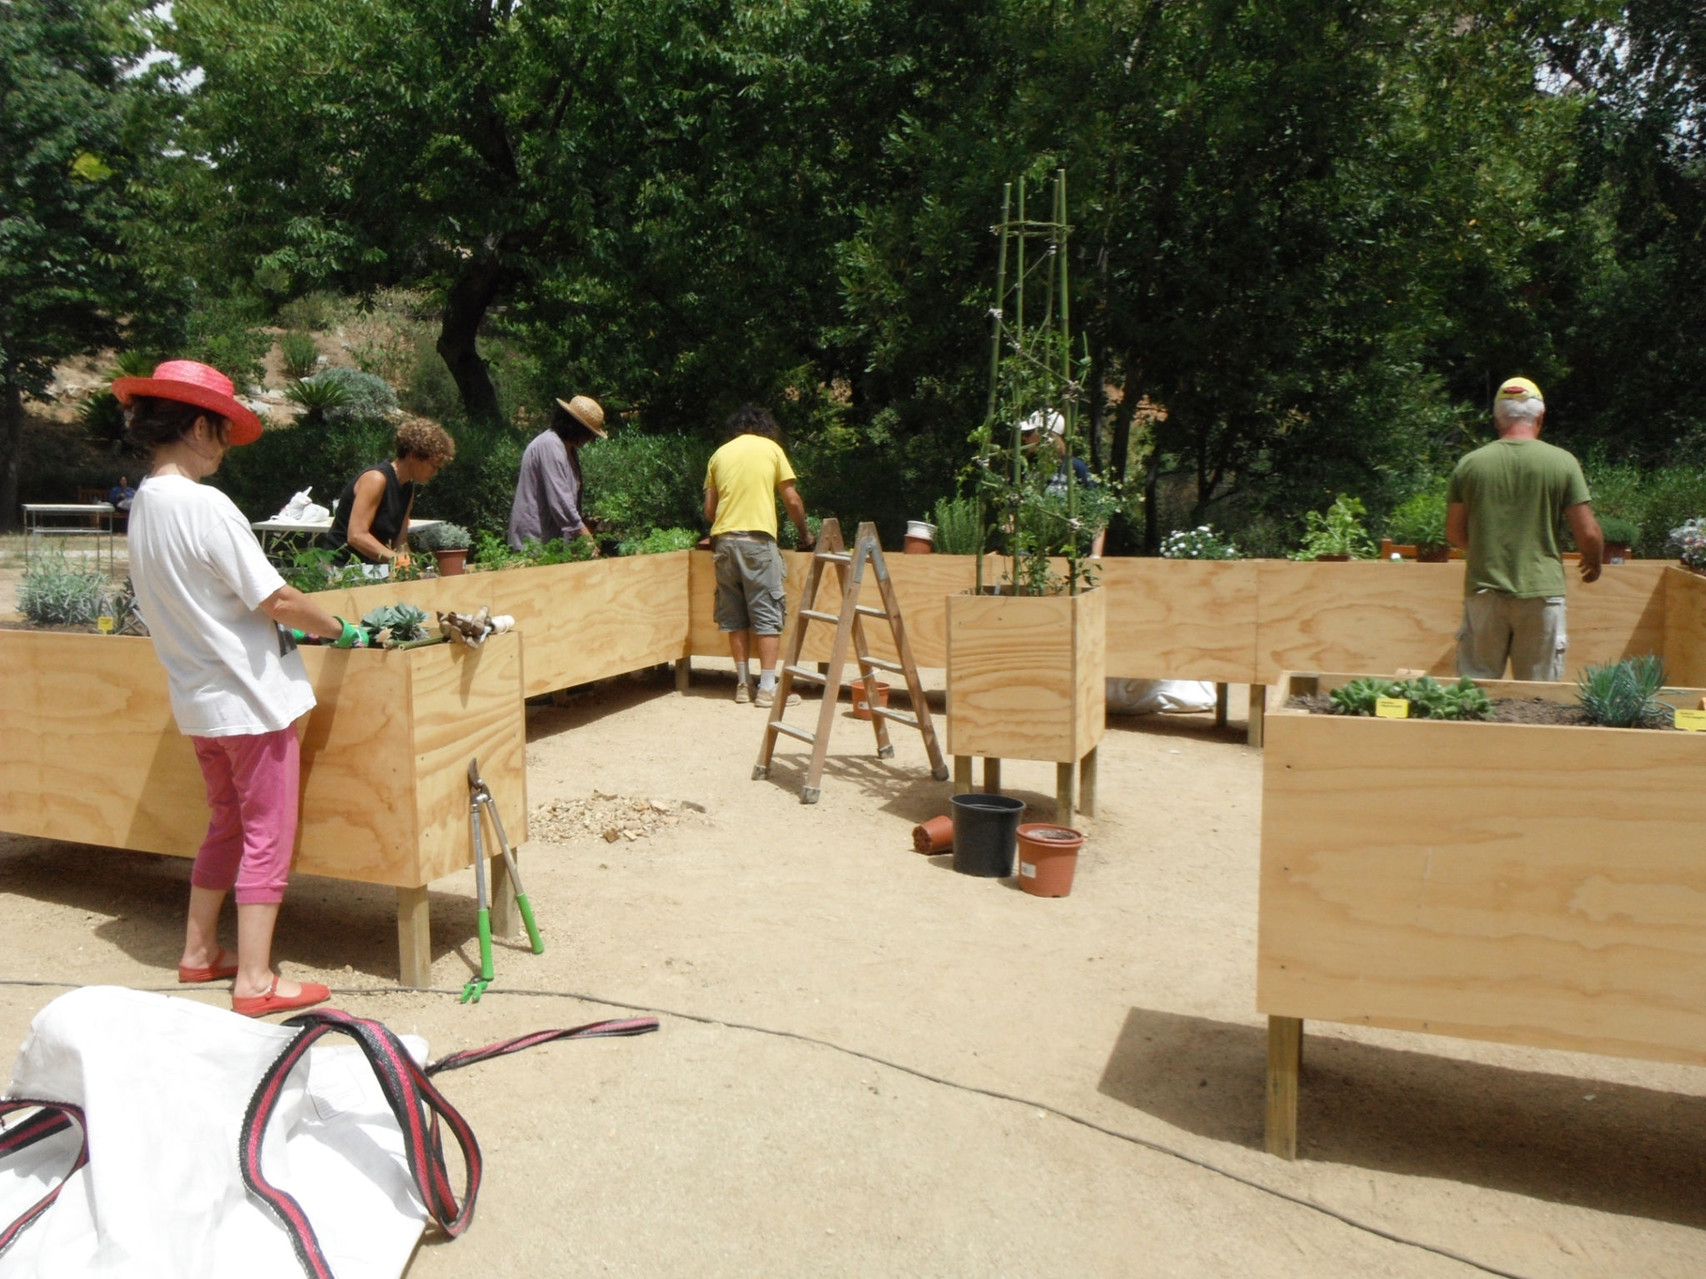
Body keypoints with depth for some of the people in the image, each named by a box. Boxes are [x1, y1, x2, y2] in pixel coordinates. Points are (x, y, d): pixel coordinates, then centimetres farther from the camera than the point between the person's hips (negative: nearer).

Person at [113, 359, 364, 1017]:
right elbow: (277, 600, -21)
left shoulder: (143, 506, 8)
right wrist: (341, 629, -4)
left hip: (198, 698, 9)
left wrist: (301, 624, 15)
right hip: (250, 696, -9)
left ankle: (199, 951, 32)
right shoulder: (205, 505, -20)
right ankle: (255, 980, 6)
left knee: (228, 825, 22)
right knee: (267, 835, 1)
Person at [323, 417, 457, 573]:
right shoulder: (376, 479, -15)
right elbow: (357, 536, -23)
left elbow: (400, 542, 6)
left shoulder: (408, 489, 10)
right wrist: (399, 561, -30)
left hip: (370, 569, 8)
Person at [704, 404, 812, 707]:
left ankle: (743, 685, 13)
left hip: (724, 540, 4)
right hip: (757, 539, -4)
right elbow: (792, 501, 5)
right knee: (767, 614, -1)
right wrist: (804, 535, 18)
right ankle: (767, 689, -4)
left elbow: (709, 510, 14)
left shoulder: (719, 454, 16)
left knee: (735, 615, 10)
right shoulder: (771, 448, 7)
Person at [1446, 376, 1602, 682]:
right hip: (1541, 590, -1)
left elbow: (1454, 533, 6)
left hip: (1484, 590, 1)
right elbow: (1587, 533, -3)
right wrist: (1594, 563, 18)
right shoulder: (1562, 462, -3)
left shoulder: (1469, 464, 0)